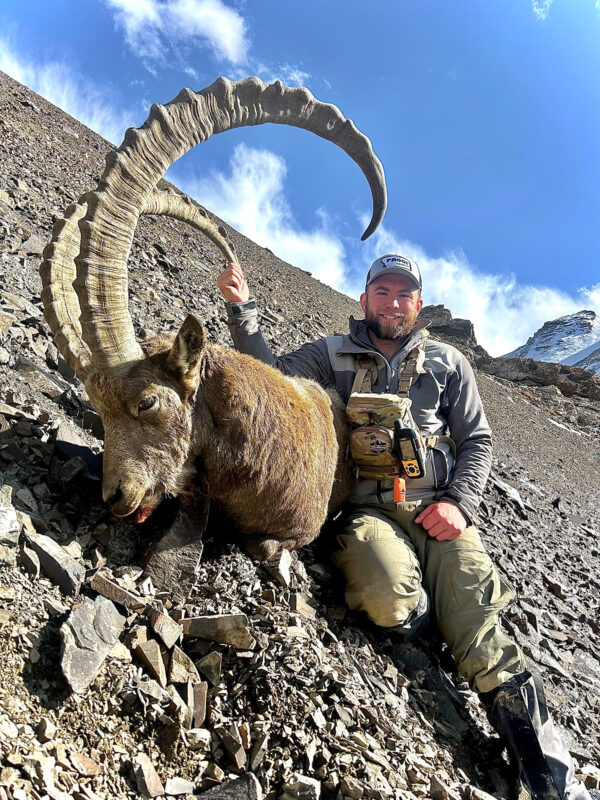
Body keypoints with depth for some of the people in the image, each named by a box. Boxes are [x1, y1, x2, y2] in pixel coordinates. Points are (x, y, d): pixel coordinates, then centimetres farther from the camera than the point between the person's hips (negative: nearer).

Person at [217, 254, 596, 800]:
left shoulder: (449, 363, 18)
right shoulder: (333, 356, 16)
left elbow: (477, 441, 15)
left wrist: (460, 502, -2)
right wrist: (243, 310, -6)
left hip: (437, 507, 1)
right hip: (367, 507, -1)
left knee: (481, 635, -17)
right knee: (393, 604, -32)